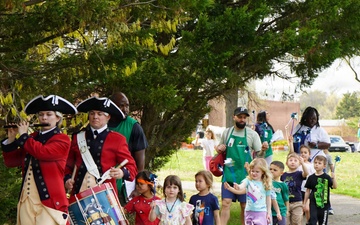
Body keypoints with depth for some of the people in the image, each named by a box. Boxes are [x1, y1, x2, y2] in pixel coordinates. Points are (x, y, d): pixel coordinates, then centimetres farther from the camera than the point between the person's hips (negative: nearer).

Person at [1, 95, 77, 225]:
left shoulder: (62, 140, -2)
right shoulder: (33, 138, 15)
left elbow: (42, 152, -22)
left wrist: (23, 136, -10)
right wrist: (11, 140, 0)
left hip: (49, 200, -6)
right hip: (27, 200, 6)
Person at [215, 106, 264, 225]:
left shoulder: (252, 134, -2)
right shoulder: (226, 132, 6)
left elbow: (259, 155, -2)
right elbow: (220, 148, 20)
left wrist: (263, 150, -23)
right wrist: (219, 149, -3)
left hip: (245, 175, -2)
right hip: (229, 174, 2)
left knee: (245, 205, 6)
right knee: (225, 203, -3)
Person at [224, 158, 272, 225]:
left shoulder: (265, 184, -3)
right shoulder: (248, 181, -4)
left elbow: (268, 198, 5)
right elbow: (241, 187, -24)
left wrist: (269, 212, 5)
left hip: (261, 212, -2)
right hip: (249, 211, 2)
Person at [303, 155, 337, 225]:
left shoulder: (326, 177, -5)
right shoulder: (311, 178, 2)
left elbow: (334, 187, -16)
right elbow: (308, 191, 9)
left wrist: (333, 178, -33)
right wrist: (305, 203, 11)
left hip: (324, 204, -1)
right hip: (313, 203, 1)